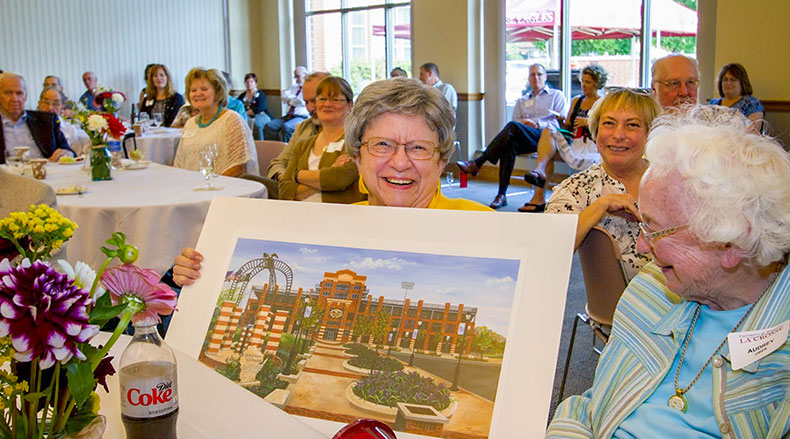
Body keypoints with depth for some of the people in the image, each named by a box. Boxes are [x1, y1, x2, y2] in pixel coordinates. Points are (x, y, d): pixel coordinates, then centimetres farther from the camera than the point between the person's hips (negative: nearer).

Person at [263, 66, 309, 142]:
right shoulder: (294, 87, 26)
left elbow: (302, 101, -16)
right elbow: (283, 96, 14)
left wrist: (290, 101, 0)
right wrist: (294, 98, -2)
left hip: (301, 117, -8)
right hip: (288, 116, 8)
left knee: (286, 127, -38)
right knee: (268, 126, -15)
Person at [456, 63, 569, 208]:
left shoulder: (556, 95, 19)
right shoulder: (522, 101, 31)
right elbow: (516, 120, 18)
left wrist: (537, 124, -9)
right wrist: (522, 122, -6)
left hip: (546, 137, -4)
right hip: (524, 141, 4)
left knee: (513, 126, -32)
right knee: (509, 143, -34)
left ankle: (477, 164, -36)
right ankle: (502, 195, -37)